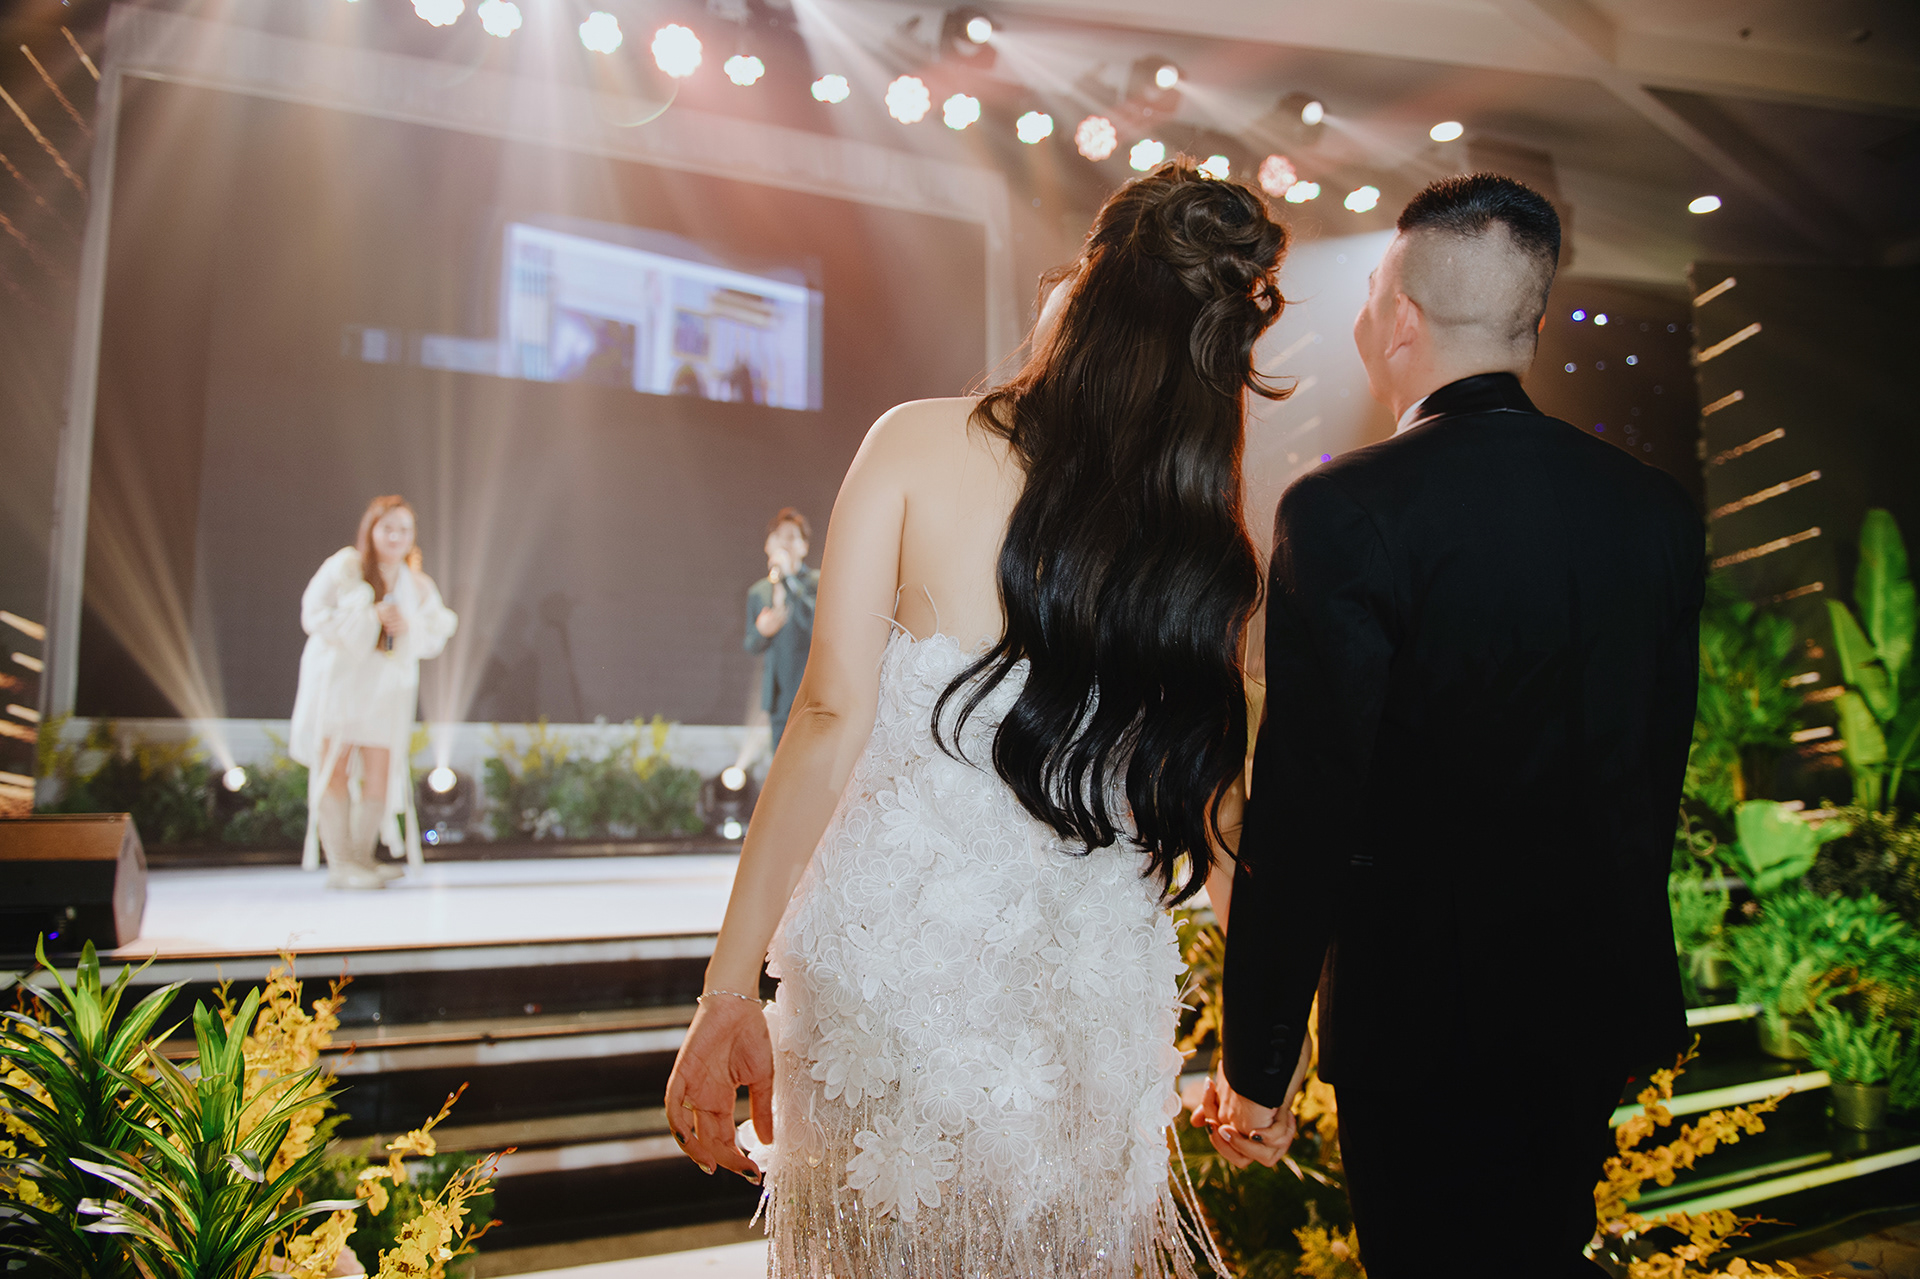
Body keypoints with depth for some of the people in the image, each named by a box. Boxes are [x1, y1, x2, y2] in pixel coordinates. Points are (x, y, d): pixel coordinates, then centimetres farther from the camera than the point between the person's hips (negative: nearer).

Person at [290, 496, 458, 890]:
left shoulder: (418, 585, 10)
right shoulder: (343, 566, -3)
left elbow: (435, 639, 8)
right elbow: (314, 614, -9)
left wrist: (409, 627, -13)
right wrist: (371, 617, -17)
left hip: (387, 686, 4)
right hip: (338, 676, -4)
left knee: (380, 773, 0)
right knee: (334, 767, -5)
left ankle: (362, 856, 11)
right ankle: (339, 863, -1)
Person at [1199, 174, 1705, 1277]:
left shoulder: (1341, 510, -20)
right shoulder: (1661, 508, -1)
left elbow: (1303, 813, -21)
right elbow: (1661, 770, 8)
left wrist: (1258, 1066, -11)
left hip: (1421, 1002, -5)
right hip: (1599, 992, 6)